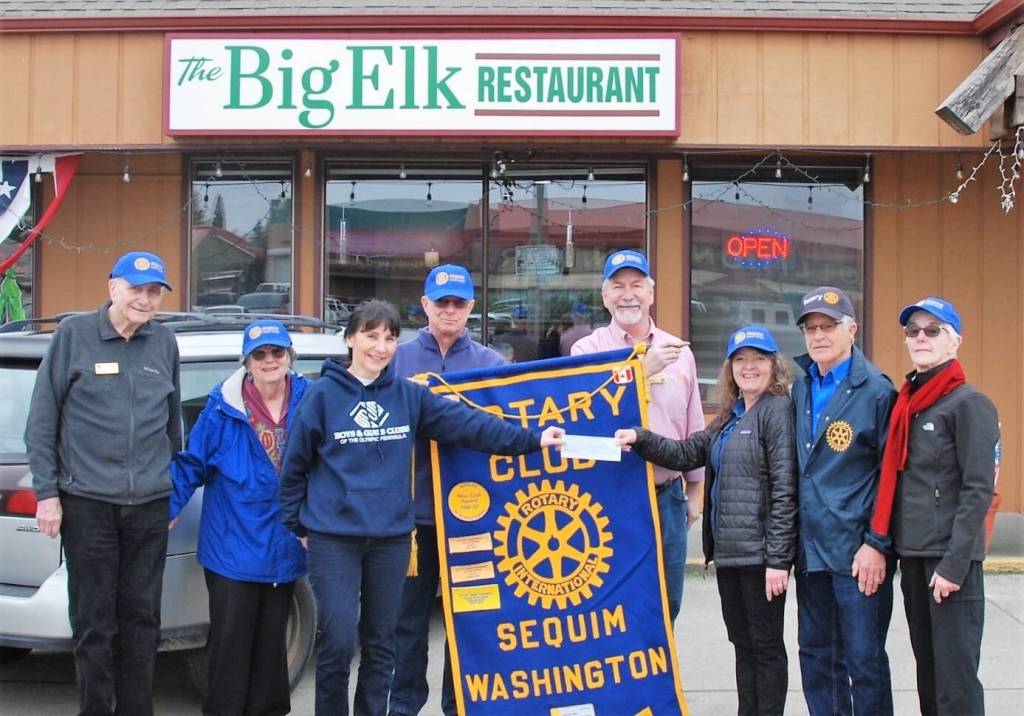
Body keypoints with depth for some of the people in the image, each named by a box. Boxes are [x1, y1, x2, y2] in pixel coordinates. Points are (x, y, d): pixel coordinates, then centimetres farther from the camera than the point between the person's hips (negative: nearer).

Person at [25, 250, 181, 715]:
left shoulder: (164, 343, 8)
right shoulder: (74, 335, -2)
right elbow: (41, 420, -1)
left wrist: (174, 489, 17)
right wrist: (47, 492, -5)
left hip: (150, 504, 3)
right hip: (87, 503, -3)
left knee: (142, 617, 9)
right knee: (93, 623, 2)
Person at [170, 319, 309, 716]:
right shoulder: (223, 406, -10)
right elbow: (191, 463, -3)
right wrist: (168, 509, -7)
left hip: (284, 546, 3)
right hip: (234, 546, -3)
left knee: (272, 639, 15)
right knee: (231, 640, 2)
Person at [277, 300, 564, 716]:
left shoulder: (408, 396, 4)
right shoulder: (323, 395, -3)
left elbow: (468, 422, -5)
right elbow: (295, 464, 2)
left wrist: (531, 439, -14)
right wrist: (297, 524, 3)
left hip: (392, 537, 3)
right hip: (332, 538, -3)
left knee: (380, 643, 11)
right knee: (338, 641, -6)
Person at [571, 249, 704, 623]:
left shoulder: (678, 352, 10)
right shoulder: (588, 349, 0)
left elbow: (694, 428, 14)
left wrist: (695, 490, 14)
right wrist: (643, 369, -18)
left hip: (667, 497, 3)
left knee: (666, 605, 11)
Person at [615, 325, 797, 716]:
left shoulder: (778, 409, -10)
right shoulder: (729, 418, 16)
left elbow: (785, 489, -15)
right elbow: (686, 453, 10)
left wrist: (778, 558, -19)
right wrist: (640, 438, -8)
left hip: (760, 553, -8)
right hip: (728, 551, 8)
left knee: (766, 644, 2)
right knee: (742, 643, 14)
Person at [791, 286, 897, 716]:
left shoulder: (876, 390, -8)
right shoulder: (801, 389, 10)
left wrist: (877, 544, -14)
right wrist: (794, 543, 10)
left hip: (858, 552, -6)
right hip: (811, 550, 6)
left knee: (864, 660, 1)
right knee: (817, 657, 13)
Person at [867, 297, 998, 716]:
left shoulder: (970, 403, -7)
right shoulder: (906, 403, 14)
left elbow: (979, 490, -13)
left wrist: (955, 564, -17)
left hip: (950, 557, -7)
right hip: (912, 555, 7)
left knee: (956, 679, -5)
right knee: (927, 673, 12)